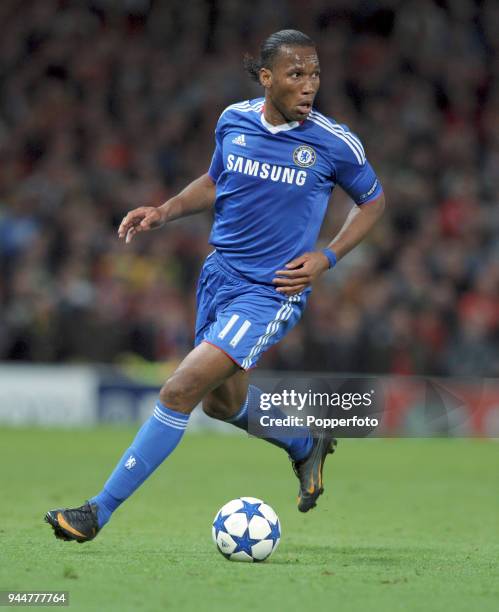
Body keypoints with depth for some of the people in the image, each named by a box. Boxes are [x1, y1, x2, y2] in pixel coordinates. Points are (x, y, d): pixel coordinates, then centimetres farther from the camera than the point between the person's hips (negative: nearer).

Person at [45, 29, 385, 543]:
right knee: (222, 400, 20)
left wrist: (327, 258, -8)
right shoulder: (233, 121, -2)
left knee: (181, 389, -16)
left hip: (270, 293, -6)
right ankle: (306, 446, 49)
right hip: (219, 274, 6)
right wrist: (163, 212, 2)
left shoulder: (334, 143, -12)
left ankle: (99, 511, -10)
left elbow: (373, 201, 5)